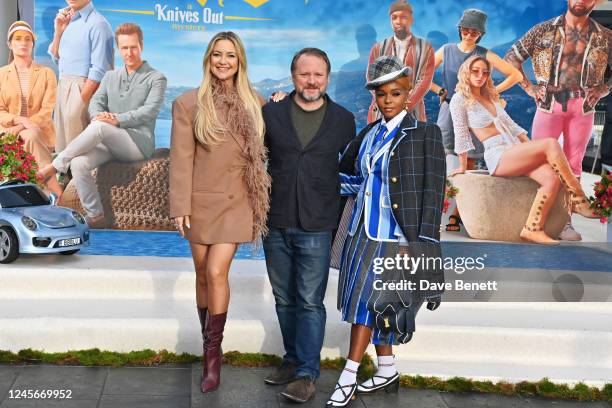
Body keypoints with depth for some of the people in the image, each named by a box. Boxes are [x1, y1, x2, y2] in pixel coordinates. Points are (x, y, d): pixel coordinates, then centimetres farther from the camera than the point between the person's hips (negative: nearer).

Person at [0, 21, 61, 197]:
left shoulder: (46, 73, 9)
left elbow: (47, 111, -2)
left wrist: (20, 127, -17)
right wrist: (19, 119, -18)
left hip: (39, 131, 0)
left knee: (31, 136, -35)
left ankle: (56, 196, -34)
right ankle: (56, 192, -34)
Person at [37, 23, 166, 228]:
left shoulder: (156, 78, 4)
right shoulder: (110, 76, 21)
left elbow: (149, 111, -11)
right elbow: (96, 101, 6)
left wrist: (117, 119, -26)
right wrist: (98, 114, -20)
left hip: (139, 143, -5)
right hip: (109, 142, 5)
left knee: (99, 127, -34)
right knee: (78, 163, -26)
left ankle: (55, 166, -20)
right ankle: (95, 217, -18)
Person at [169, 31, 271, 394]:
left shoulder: (255, 103, 5)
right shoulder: (188, 103, -3)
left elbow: (263, 150, 11)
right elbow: (181, 158, -5)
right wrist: (180, 206, -10)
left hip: (237, 201, 0)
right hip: (203, 200, 0)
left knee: (217, 272, -11)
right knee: (203, 276, 9)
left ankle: (213, 351, 2)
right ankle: (209, 344, 27)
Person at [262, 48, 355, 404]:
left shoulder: (343, 120, 4)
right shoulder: (271, 114, 4)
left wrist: (342, 221, 9)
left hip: (316, 227, -2)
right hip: (276, 225, 2)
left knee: (310, 303, -4)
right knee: (285, 300, 12)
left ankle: (307, 374, 4)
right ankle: (293, 359, 26)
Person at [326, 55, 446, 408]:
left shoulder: (425, 133, -6)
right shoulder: (369, 134, 10)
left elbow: (433, 191, -9)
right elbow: (347, 176, 19)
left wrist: (423, 244, -15)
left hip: (396, 235, -6)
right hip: (364, 231, 6)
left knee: (368, 301, -6)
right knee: (373, 305, 12)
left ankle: (348, 380, 3)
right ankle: (388, 371, 28)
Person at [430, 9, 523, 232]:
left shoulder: (485, 55, 2)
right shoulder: (446, 51, 6)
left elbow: (515, 75, 4)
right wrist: (440, 90, 1)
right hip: (449, 111, 1)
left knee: (468, 166, -1)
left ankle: (458, 213, 5)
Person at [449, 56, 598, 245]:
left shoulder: (491, 97, 24)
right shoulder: (459, 99, 2)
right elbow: (460, 134, 0)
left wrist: (533, 149, 16)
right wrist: (463, 167, 0)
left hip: (516, 152, 7)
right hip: (498, 157, -7)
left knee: (552, 179, -22)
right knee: (551, 144, -26)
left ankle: (533, 229, -20)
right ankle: (579, 200, -19)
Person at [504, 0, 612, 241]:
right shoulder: (544, 30, 4)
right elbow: (511, 57, 8)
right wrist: (528, 86, 0)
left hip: (582, 107, 2)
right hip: (549, 104, -1)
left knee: (573, 165, 5)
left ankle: (565, 221, 11)